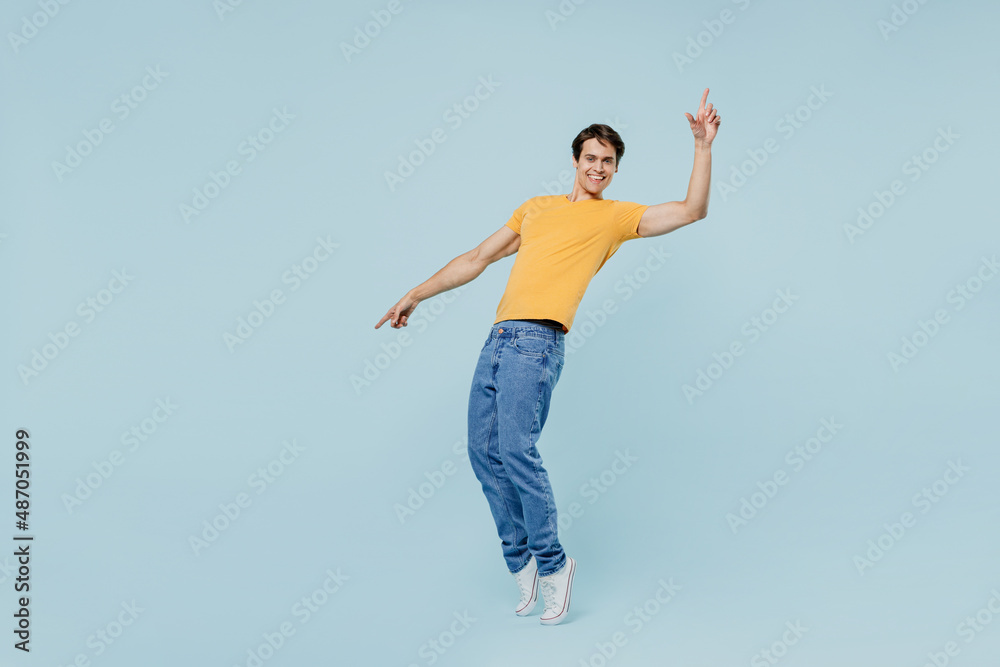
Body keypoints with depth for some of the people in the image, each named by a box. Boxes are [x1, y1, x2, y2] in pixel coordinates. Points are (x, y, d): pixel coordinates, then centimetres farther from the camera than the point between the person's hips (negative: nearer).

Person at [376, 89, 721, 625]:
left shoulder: (617, 216, 12)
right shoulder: (537, 208, 25)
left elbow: (693, 210, 3)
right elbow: (477, 259, 26)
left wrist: (703, 146, -3)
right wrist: (416, 295, 24)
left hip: (537, 342, -6)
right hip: (498, 338, 6)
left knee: (516, 450, -17)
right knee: (483, 450, 3)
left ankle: (552, 564, -2)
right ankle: (521, 563, 14)